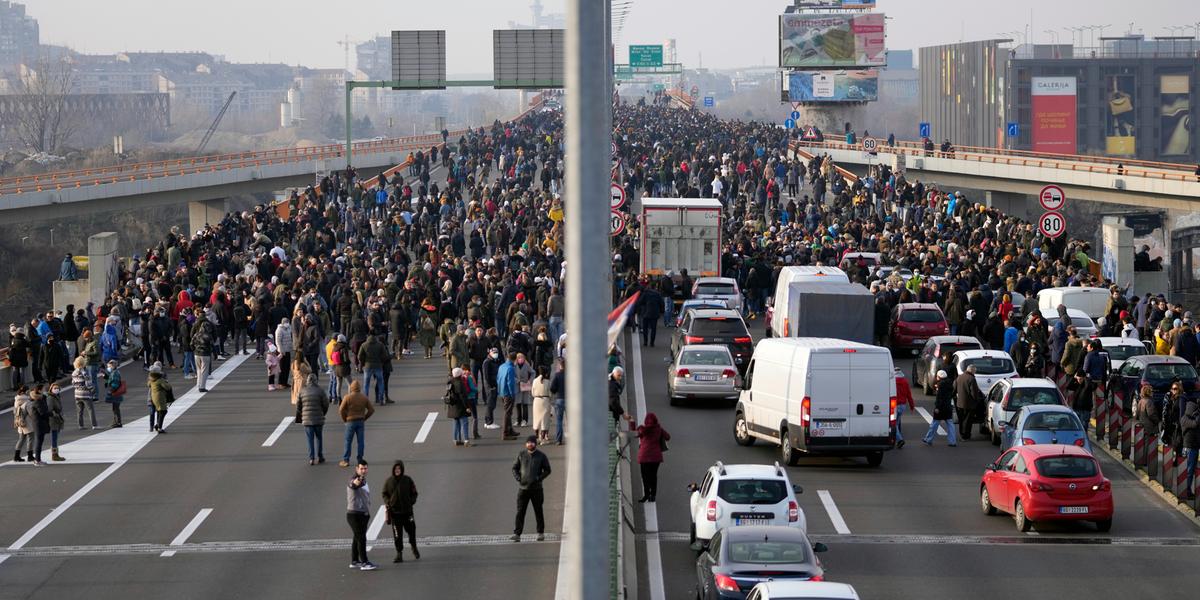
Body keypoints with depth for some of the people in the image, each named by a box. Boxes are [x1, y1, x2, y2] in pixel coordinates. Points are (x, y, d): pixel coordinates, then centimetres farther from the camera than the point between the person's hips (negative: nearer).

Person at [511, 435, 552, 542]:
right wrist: (518, 478, -7)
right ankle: (517, 534, -7)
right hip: (523, 487, 1)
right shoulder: (521, 455, 6)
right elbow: (514, 468, 11)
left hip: (536, 488, -1)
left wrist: (539, 478, -12)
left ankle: (541, 533, 19)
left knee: (538, 511, 8)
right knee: (520, 512, -5)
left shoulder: (541, 456, 2)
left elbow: (547, 470, 5)